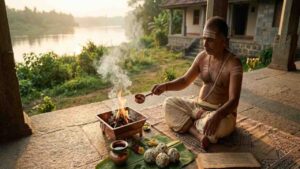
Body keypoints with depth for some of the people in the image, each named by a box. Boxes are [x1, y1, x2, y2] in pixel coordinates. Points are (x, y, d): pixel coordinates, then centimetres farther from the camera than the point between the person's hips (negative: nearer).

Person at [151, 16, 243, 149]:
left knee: (217, 126, -38)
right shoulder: (202, 56, -2)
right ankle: (197, 132, -19)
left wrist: (217, 115, -47)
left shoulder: (234, 64, -19)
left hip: (222, 112, -5)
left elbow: (233, 101, -26)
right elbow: (185, 80, 3)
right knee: (169, 103, -7)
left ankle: (189, 124, -6)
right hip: (198, 107, 6)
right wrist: (165, 86, -16)